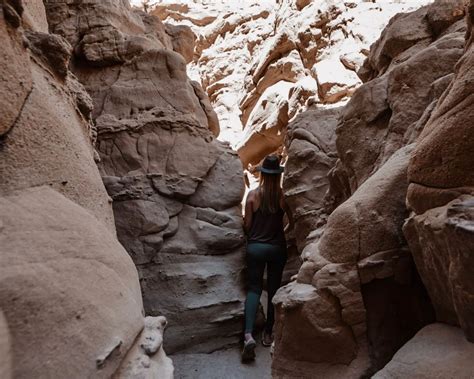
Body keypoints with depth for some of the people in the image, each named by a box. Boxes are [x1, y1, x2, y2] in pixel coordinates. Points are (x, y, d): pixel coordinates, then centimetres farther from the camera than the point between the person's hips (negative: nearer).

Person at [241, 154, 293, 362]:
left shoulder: (253, 194, -7)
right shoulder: (283, 195, -7)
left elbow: (247, 224, -5)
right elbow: (292, 223, -2)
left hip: (255, 247, 0)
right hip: (277, 248, 0)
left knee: (253, 288, 6)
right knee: (274, 289, 14)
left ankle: (248, 334, -10)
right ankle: (268, 334, 24)